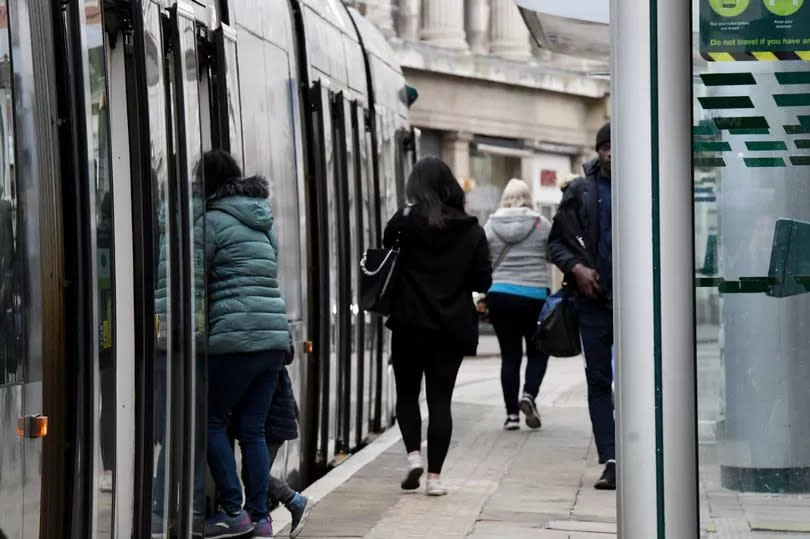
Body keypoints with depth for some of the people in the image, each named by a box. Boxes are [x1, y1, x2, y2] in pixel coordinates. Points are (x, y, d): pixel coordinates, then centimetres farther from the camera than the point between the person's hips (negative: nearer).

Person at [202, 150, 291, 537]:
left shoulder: (213, 220, -4)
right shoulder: (262, 223, 20)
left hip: (234, 337, -7)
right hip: (275, 336, 7)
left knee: (211, 422, 4)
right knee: (253, 429, 10)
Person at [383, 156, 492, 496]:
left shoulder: (406, 221, -8)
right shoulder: (472, 230, 0)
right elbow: (483, 281, 3)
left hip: (411, 324, -2)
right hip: (454, 327, 2)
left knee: (407, 394, 14)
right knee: (440, 399, 5)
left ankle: (413, 455, -3)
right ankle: (435, 476, 2)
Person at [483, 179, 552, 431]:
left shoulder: (491, 225, 3)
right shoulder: (541, 224, -3)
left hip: (500, 296, 2)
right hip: (534, 296, -2)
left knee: (510, 354, 7)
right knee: (538, 351, 13)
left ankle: (512, 413, 5)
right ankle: (529, 394, -9)